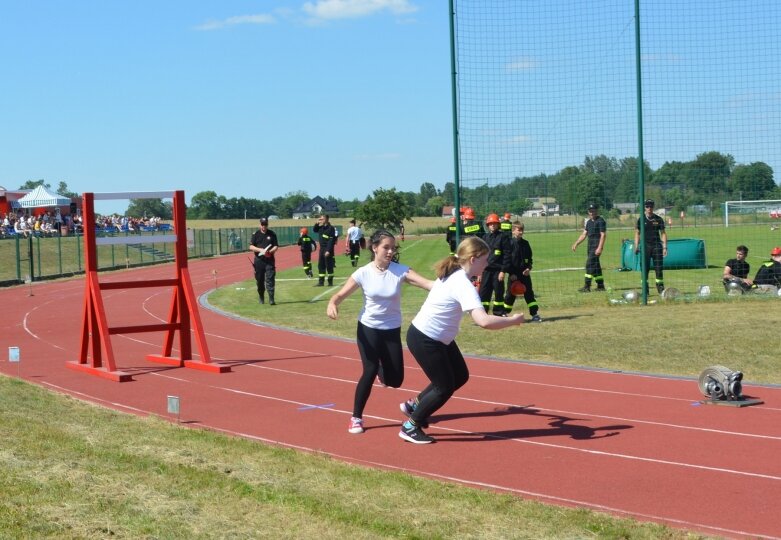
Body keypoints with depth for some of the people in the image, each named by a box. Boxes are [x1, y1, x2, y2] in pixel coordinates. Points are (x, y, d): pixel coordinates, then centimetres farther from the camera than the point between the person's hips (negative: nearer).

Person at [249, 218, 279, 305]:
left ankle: (271, 299, -13)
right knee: (259, 280, 7)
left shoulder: (272, 234, 6)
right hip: (259, 260, 1)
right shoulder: (255, 234, 5)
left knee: (270, 279, -10)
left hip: (269, 259, -1)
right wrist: (260, 250, -17)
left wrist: (269, 251, -16)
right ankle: (261, 298, 24)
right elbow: (251, 247, -1)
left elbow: (276, 246, 4)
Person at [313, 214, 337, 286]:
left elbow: (331, 240, -18)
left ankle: (330, 282, 7)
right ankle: (321, 282, 14)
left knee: (329, 265, -1)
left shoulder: (331, 228, -13)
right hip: (322, 248, 8)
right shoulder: (321, 227, 10)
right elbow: (314, 230, 27)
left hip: (328, 249, -8)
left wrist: (328, 250, -23)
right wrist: (317, 223, 8)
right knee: (320, 265, 9)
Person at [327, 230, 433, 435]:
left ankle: (381, 369, 41)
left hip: (392, 330, 2)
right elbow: (340, 295, -9)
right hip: (368, 328, -2)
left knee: (395, 380, 2)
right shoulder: (363, 273, -13)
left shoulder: (400, 270, -13)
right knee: (370, 371, -15)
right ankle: (356, 418, 3)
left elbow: (428, 283, -25)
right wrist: (332, 304, -32)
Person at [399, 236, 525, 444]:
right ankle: (410, 427, 17)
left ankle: (414, 404, 31)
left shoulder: (453, 275, 0)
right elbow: (484, 321, -40)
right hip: (424, 340, -10)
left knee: (460, 377, 16)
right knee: (445, 387, 1)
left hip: (439, 338, 10)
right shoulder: (463, 285, -29)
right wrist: (513, 320, -26)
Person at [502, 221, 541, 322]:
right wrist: (511, 273, -13)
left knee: (529, 293, 3)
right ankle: (504, 314, 15)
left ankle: (535, 314, 4)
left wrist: (529, 268, -2)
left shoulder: (525, 243, 8)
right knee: (510, 295, 3)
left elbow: (529, 258, 15)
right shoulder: (510, 243, -7)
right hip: (514, 275, -4)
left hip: (525, 273, 4)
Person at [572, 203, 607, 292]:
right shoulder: (588, 221, 16)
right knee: (595, 266, 10)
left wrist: (599, 248, -22)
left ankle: (587, 286, -17)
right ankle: (600, 285, 16)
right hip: (590, 246, 8)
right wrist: (576, 243, 9)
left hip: (596, 247, -8)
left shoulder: (601, 221, -8)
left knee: (590, 264, -14)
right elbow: (584, 234, 19)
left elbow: (603, 235, -14)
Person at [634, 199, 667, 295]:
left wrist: (664, 247, 0)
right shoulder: (641, 219, 5)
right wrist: (636, 246, -3)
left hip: (656, 246, 0)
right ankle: (645, 291, 2)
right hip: (645, 246, 0)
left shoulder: (658, 219, 6)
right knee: (645, 269, -2)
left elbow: (663, 233, 7)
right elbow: (637, 233, 8)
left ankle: (661, 289, 6)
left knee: (659, 268, -1)